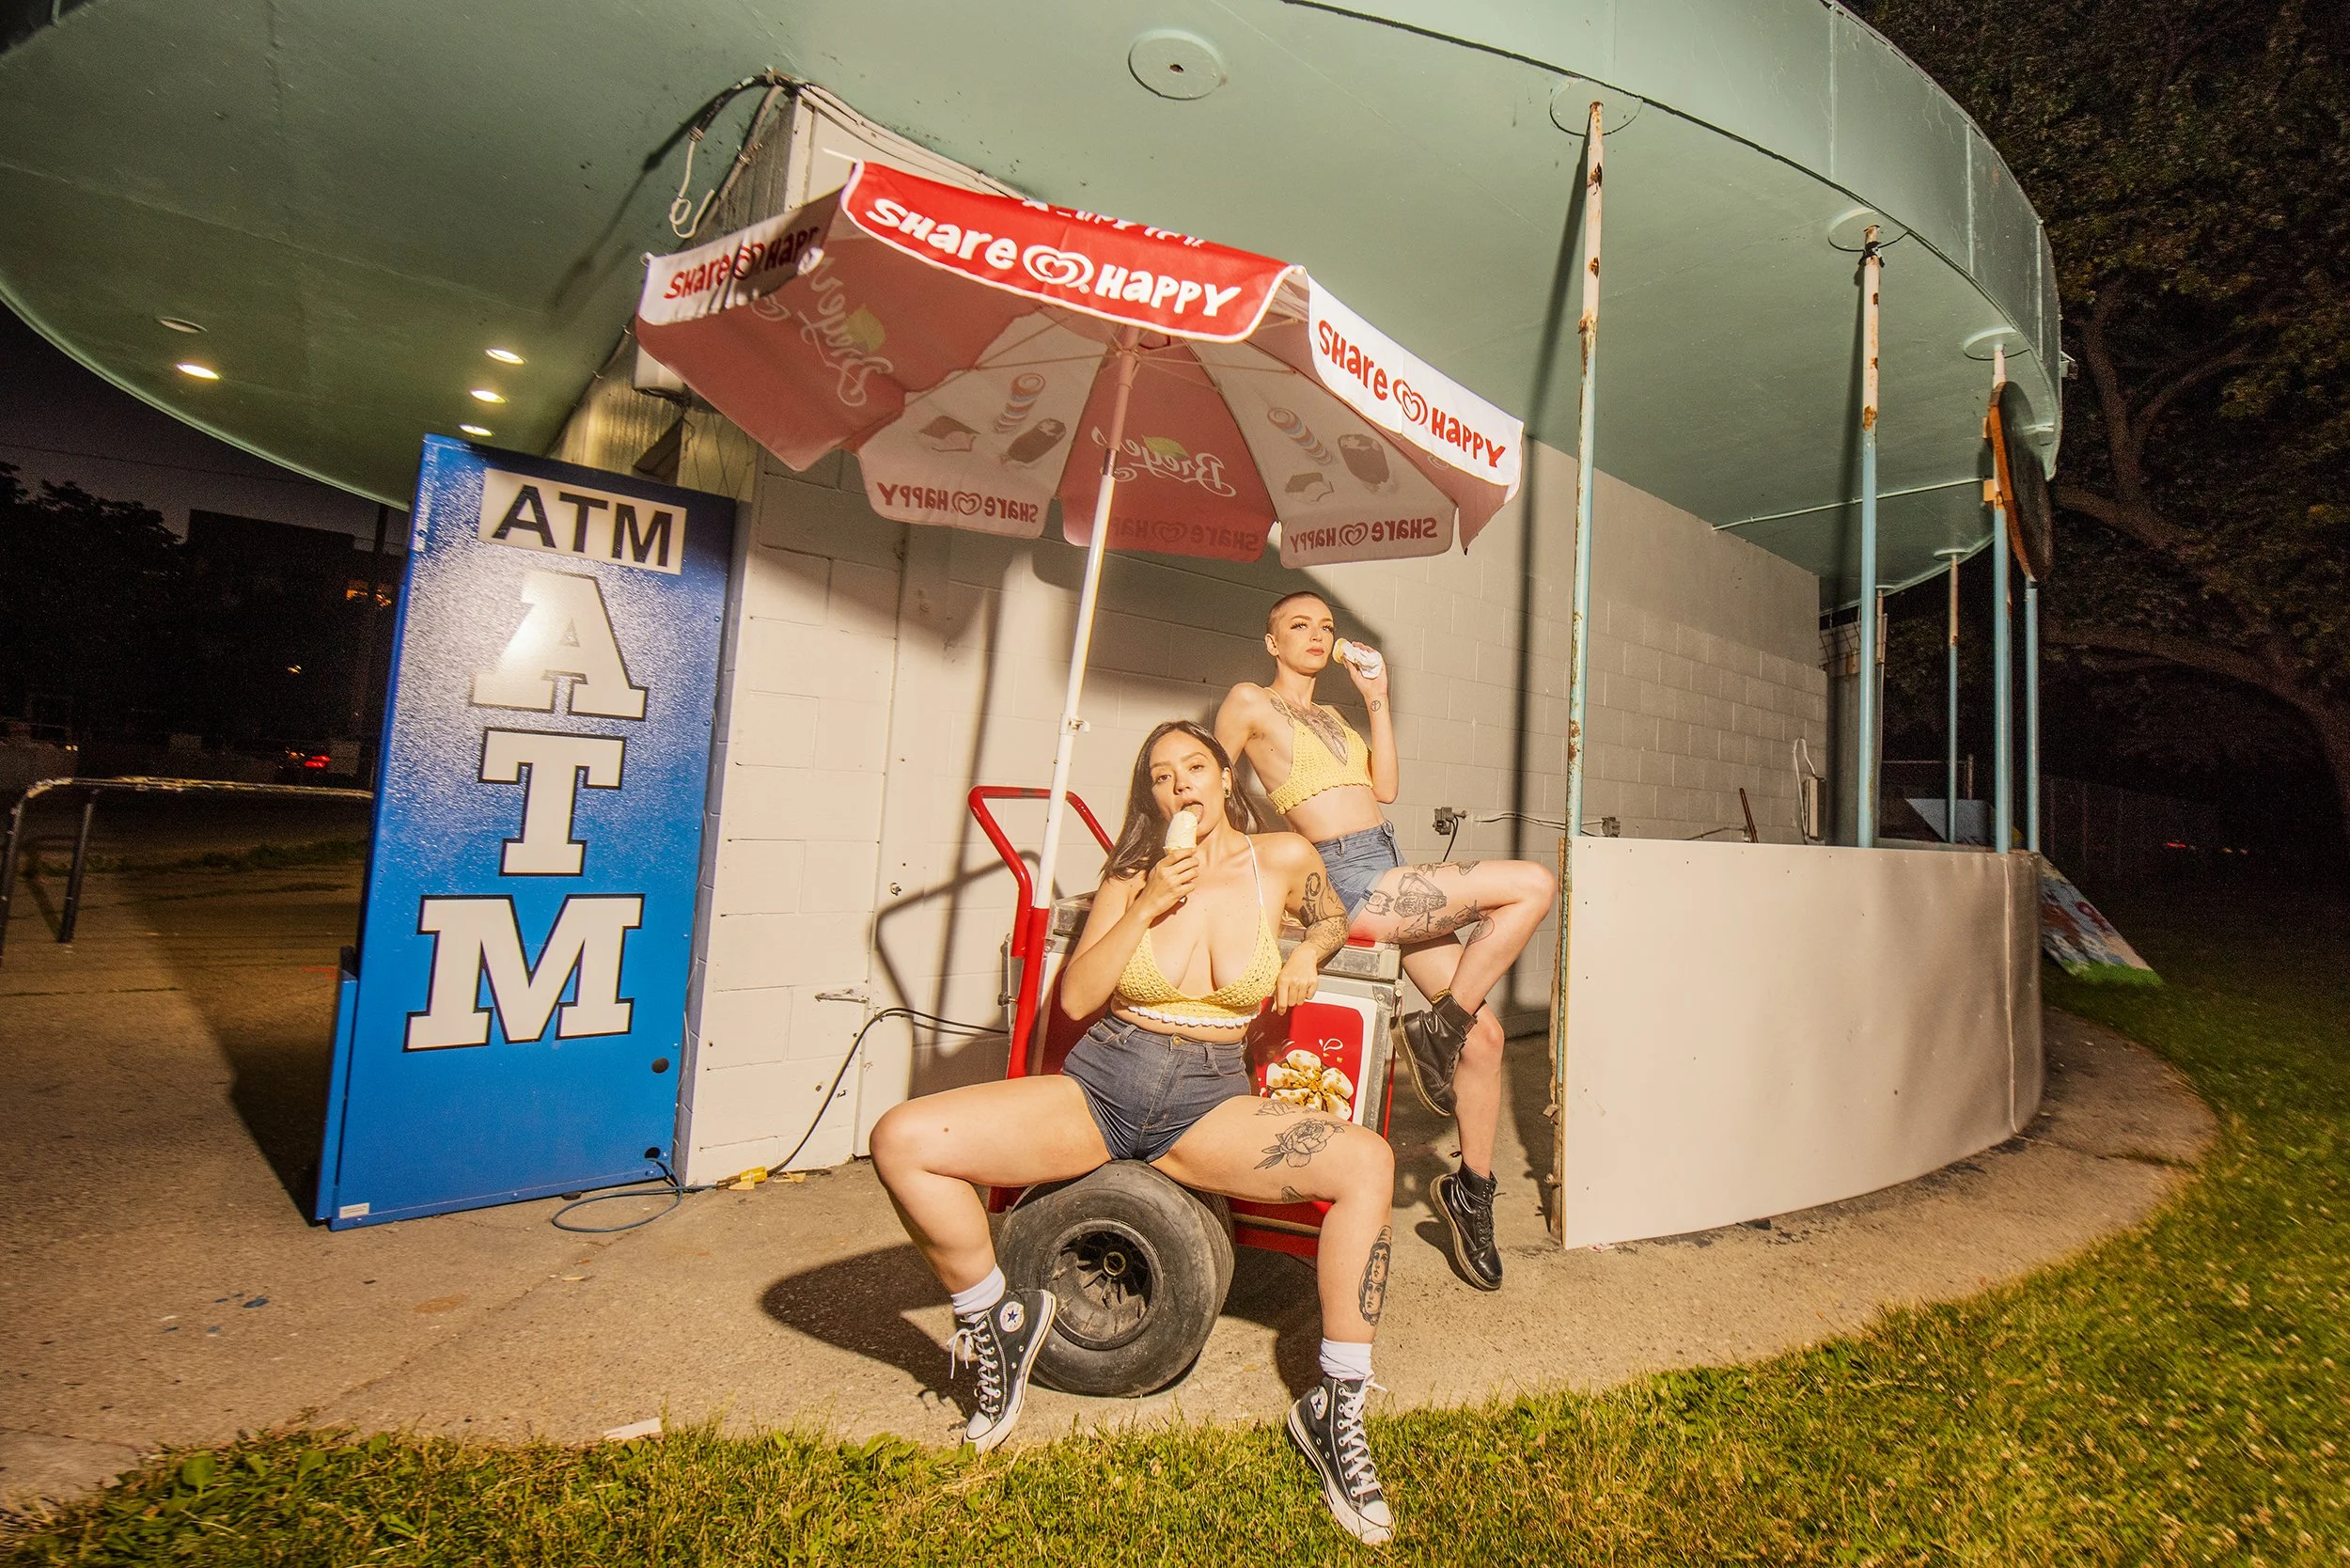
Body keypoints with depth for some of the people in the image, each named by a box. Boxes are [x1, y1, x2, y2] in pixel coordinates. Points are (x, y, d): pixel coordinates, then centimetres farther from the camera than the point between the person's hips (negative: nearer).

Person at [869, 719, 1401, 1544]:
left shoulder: (1283, 860, 2)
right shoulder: (1132, 879, 2)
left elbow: (1333, 918, 24)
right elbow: (1074, 997, -4)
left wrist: (1307, 954, 1)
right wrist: (1148, 909, -14)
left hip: (1207, 1105, 0)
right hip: (1099, 1083, 1)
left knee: (1368, 1161, -26)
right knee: (902, 1141, -19)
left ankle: (1336, 1407, -6)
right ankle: (997, 1325, 7)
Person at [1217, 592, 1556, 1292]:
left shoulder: (1331, 715, 24)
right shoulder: (1250, 702, 3)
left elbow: (1385, 788, 16)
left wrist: (1377, 700, 13)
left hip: (1390, 878, 7)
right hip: (1349, 879, -7)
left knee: (1484, 1031, 3)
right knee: (1534, 884, -15)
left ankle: (1472, 1187, 19)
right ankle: (1438, 1029, -5)